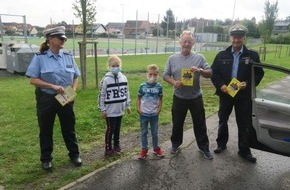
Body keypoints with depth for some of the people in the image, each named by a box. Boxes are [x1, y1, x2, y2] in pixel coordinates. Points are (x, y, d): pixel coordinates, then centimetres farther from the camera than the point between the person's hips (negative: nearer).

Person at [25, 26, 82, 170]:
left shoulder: (68, 57, 3)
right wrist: (53, 86, -21)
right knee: (46, 130, 12)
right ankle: (46, 158, 30)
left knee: (69, 128, 13)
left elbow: (75, 77, 9)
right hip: (46, 99, -2)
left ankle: (74, 154, 30)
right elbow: (33, 80, -11)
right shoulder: (39, 57, -8)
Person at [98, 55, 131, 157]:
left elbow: (126, 92, 10)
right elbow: (102, 95, -9)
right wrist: (103, 110, -9)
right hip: (110, 111, -4)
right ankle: (108, 150, 17)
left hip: (120, 110, 5)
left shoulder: (123, 78, 2)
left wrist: (128, 105, 12)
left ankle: (116, 146, 33)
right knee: (110, 129, 5)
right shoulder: (106, 79, -12)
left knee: (117, 129, 17)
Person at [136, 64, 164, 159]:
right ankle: (144, 149, 23)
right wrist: (138, 108, -10)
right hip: (144, 114, 0)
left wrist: (159, 109, -6)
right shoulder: (142, 86, -7)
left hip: (154, 114, 1)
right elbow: (138, 98, 0)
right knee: (144, 132, 11)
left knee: (155, 133, 14)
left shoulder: (159, 86, -5)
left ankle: (156, 148, 31)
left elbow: (160, 99, 4)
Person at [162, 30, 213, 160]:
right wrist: (174, 82, -16)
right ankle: (175, 144, 35)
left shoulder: (199, 57, -2)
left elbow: (210, 73, -3)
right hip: (179, 98, 1)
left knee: (200, 124, 10)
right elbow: (165, 75, 3)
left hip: (196, 98, 0)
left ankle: (204, 147, 27)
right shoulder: (172, 59, 1)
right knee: (177, 123, 15)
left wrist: (200, 70, -24)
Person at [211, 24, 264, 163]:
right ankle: (221, 144, 34)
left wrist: (247, 84, -18)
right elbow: (214, 73, 1)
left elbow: (259, 74, -1)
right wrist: (220, 85, -14)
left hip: (244, 95, -1)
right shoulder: (221, 55, 1)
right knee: (222, 120, 15)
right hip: (225, 93, 2)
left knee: (244, 124, 8)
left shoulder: (252, 55, -2)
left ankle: (244, 150, 24)